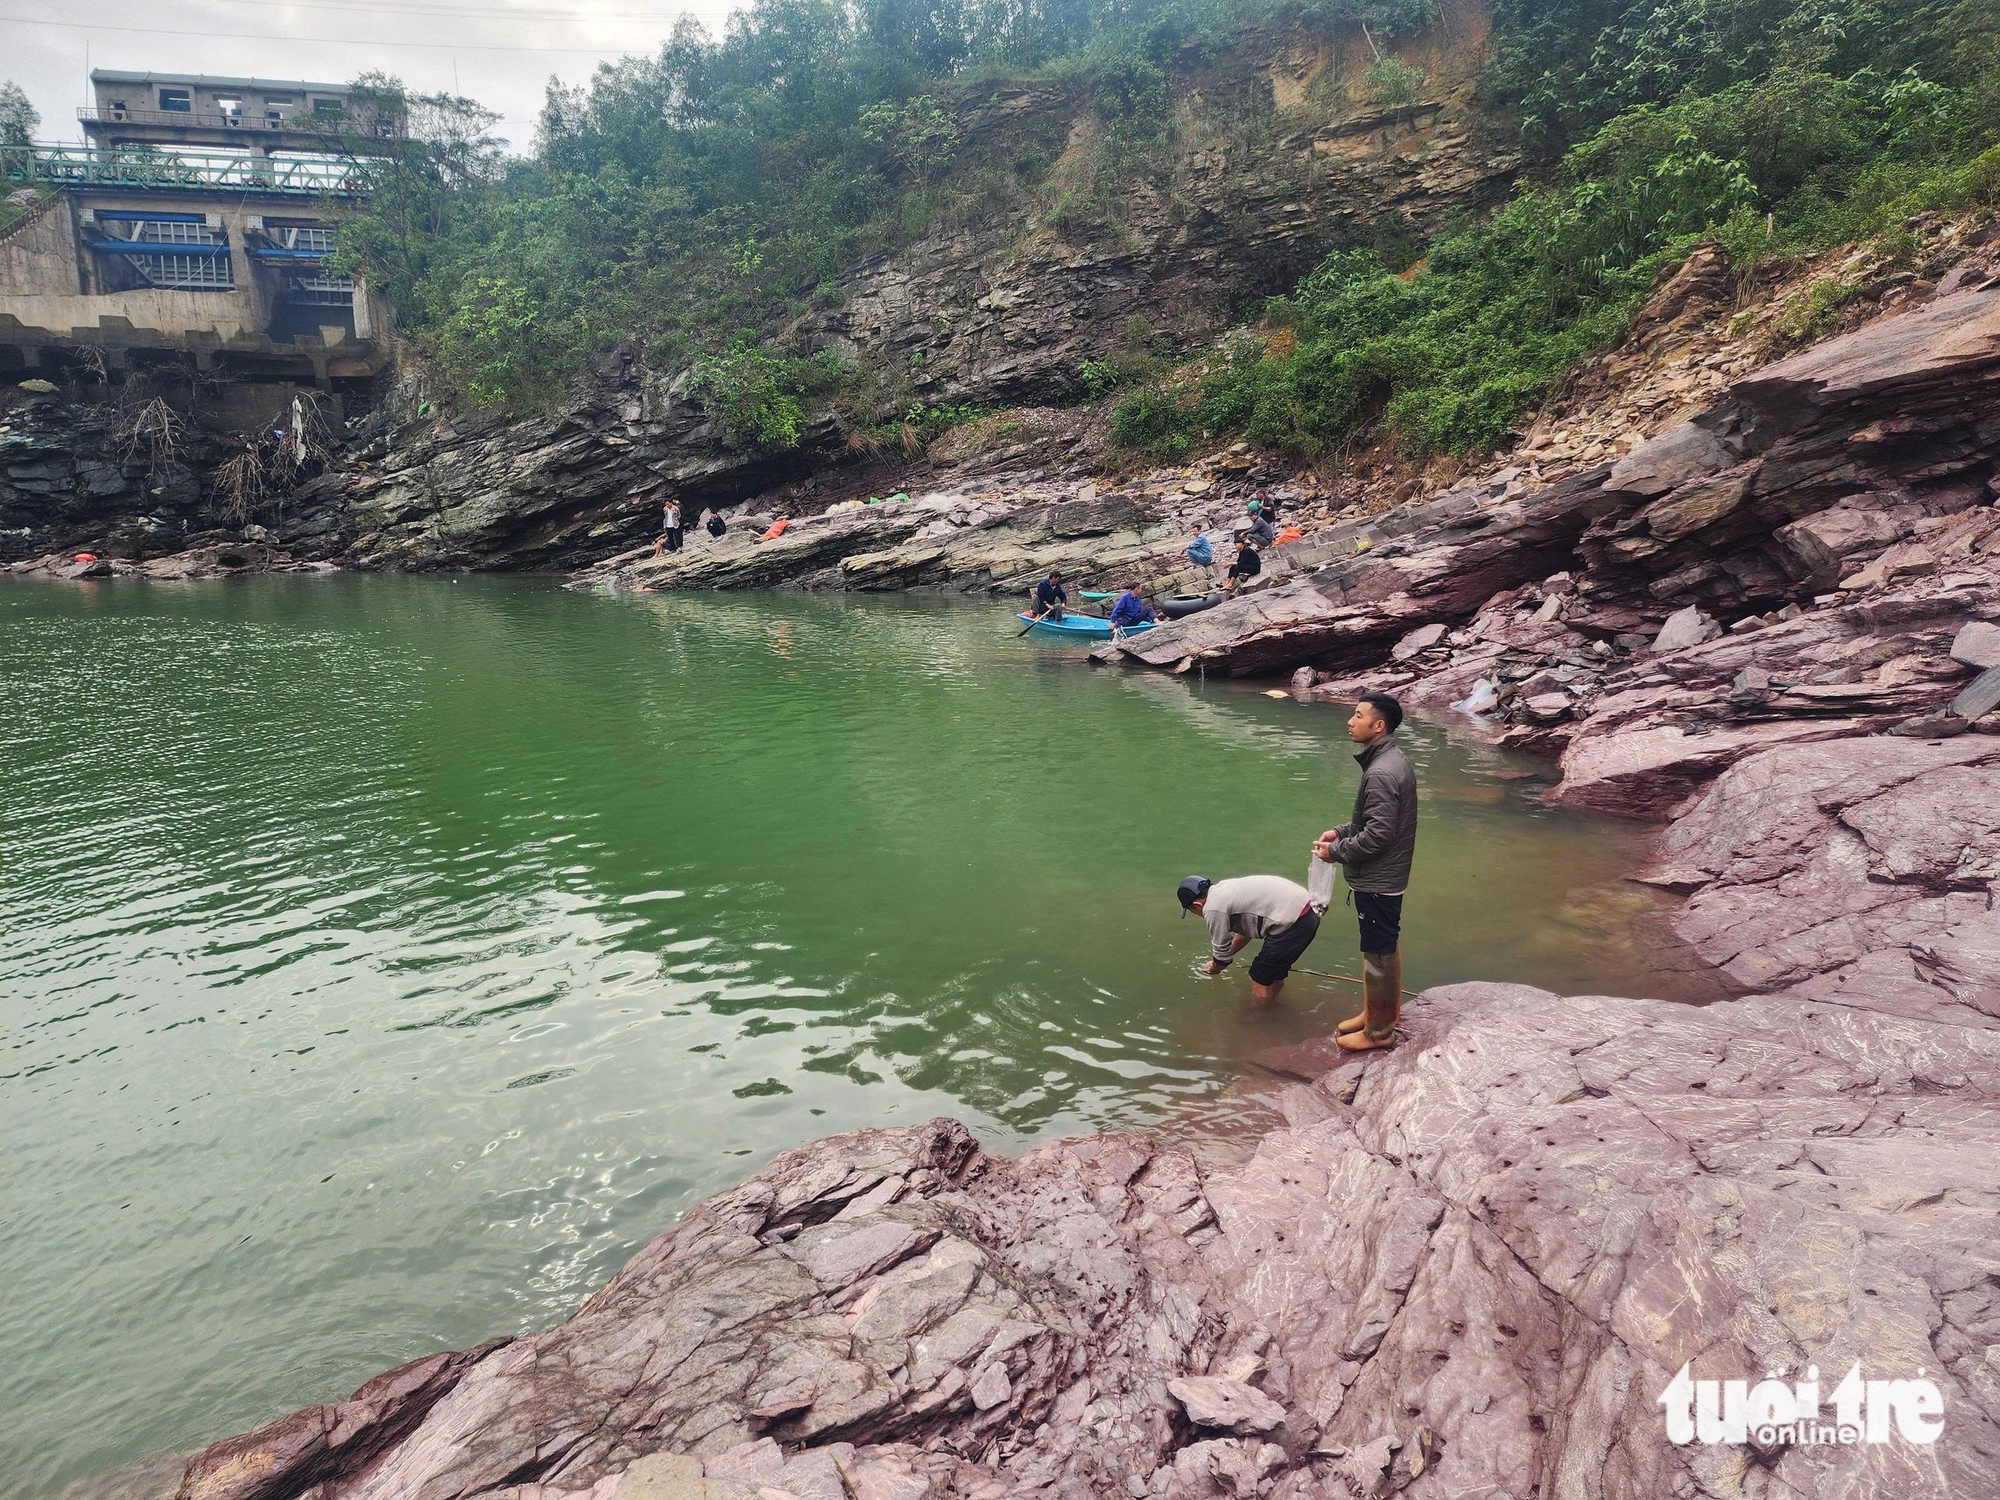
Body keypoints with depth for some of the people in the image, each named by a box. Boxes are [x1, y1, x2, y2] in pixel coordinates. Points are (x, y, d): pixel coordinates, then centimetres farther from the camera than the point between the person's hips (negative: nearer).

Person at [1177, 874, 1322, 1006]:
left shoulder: (1213, 908, -7)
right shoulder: (1225, 889, 20)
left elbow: (1221, 950, 5)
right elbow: (1245, 930, 33)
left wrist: (1214, 968, 27)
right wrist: (1221, 960, 40)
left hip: (1292, 924, -10)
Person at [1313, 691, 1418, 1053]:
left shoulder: (1381, 773, -26)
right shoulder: (1394, 760, 6)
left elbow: (1377, 835, -26)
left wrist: (1336, 852, -14)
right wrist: (1341, 832, 9)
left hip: (1376, 881, -10)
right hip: (1387, 877, 10)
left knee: (1378, 954, 3)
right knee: (1385, 949, 20)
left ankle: (1378, 1031, 16)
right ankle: (1377, 1013, 35)